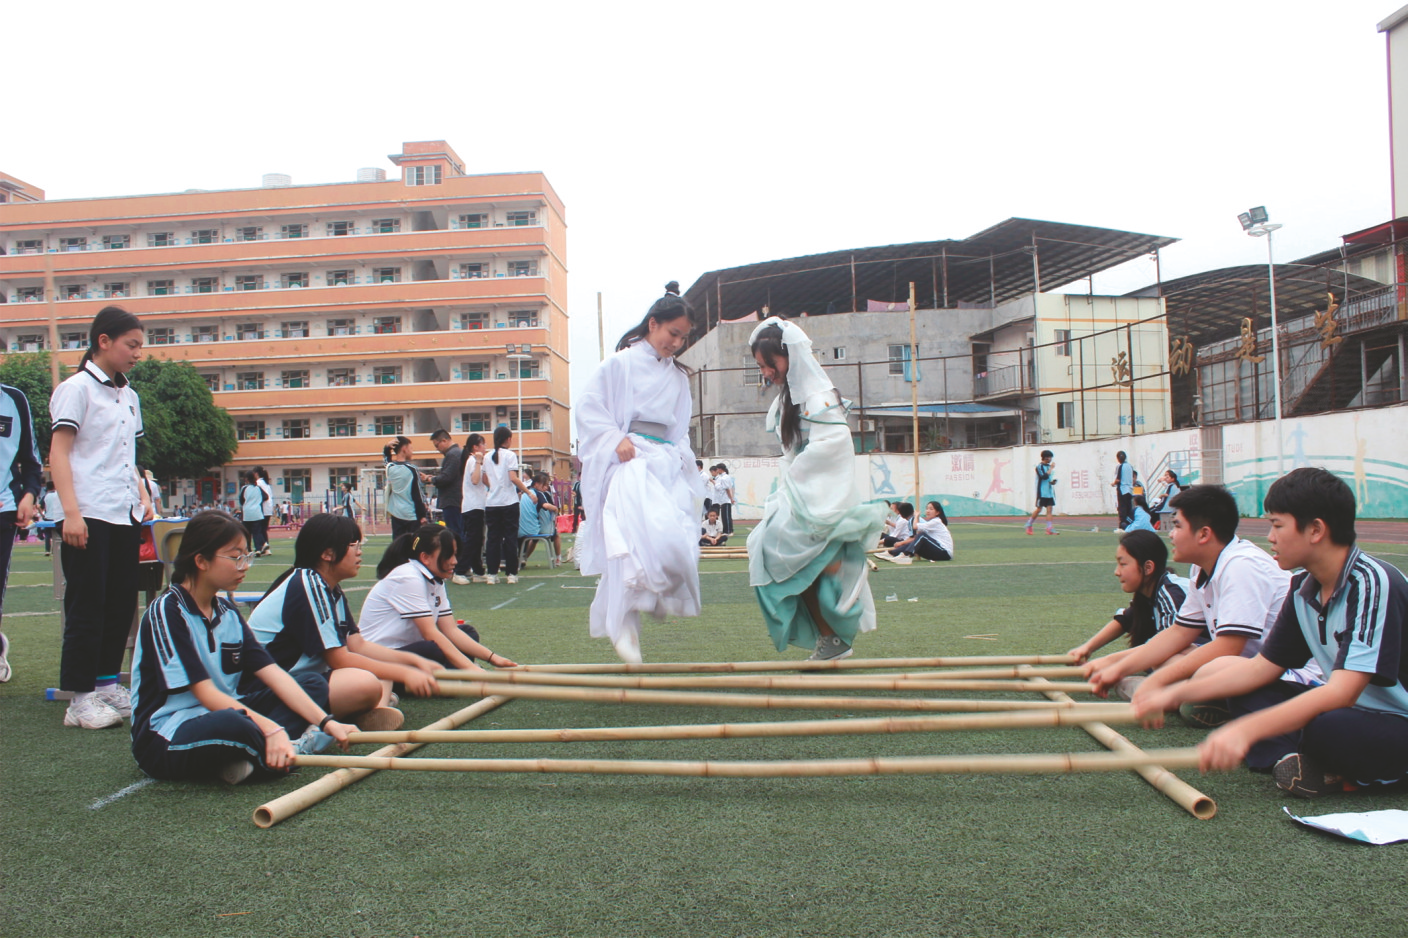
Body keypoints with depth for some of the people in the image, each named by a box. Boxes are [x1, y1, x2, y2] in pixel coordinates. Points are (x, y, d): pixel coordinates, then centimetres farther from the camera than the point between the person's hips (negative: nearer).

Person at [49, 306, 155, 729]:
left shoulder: (129, 396, 18)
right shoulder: (77, 388, -4)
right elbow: (58, 453, -10)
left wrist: (142, 496, 13)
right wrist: (71, 512, -19)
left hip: (125, 517, 8)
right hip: (89, 518, -8)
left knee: (122, 603, 10)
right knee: (87, 607, -5)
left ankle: (107, 683, 21)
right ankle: (80, 699, 0)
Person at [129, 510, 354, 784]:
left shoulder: (227, 611, 9)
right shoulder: (166, 612, -14)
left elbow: (271, 672, 1)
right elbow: (206, 694, -22)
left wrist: (326, 722, -10)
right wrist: (270, 729, -32)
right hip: (166, 738, -9)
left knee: (314, 684, 3)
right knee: (233, 724, -41)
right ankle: (289, 750, -10)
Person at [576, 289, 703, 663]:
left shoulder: (678, 377, 20)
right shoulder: (621, 363, 2)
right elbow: (588, 408, 0)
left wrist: (681, 458, 9)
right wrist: (616, 439, -12)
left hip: (667, 464, 6)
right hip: (629, 460, -6)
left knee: (677, 543, -9)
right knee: (643, 536, -25)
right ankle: (623, 622, -18)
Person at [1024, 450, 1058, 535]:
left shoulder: (1049, 466, 15)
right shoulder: (1039, 466, -7)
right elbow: (1044, 476, -21)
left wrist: (1052, 482, 5)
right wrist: (1051, 468, -14)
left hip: (1050, 492, 7)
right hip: (1042, 492, -7)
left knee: (1049, 509, -3)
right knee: (1038, 509, -2)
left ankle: (1049, 529, -8)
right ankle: (1029, 525, 16)